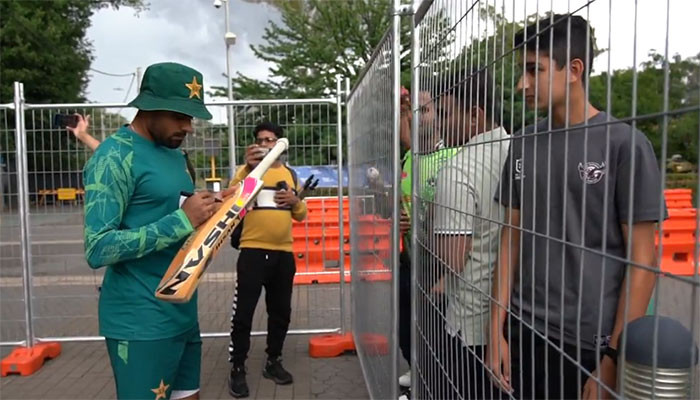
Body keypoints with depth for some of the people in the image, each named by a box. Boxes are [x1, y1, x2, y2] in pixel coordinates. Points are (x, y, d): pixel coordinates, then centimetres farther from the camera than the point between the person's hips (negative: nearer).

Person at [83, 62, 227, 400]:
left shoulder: (174, 154, 11)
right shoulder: (115, 155, -15)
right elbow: (97, 249, -22)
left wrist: (211, 211, 2)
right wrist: (182, 219, -24)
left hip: (182, 312, 8)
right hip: (141, 322, -8)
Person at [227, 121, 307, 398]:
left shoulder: (290, 173, 13)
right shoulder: (247, 170, 0)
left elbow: (301, 215, 18)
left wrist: (295, 200, -4)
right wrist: (248, 167, -30)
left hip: (283, 253, 4)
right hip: (253, 252, -4)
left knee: (281, 311, 13)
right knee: (243, 312, -1)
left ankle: (273, 362, 30)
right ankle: (237, 369, 15)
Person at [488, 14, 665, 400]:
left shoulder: (625, 144, -9)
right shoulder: (523, 144, 3)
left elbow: (642, 260, -8)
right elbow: (511, 239, 6)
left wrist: (614, 357, -10)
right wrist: (497, 330, 3)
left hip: (591, 345, -4)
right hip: (522, 333, 4)